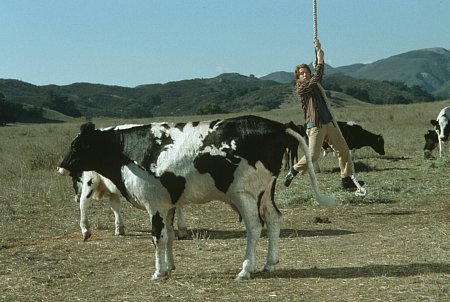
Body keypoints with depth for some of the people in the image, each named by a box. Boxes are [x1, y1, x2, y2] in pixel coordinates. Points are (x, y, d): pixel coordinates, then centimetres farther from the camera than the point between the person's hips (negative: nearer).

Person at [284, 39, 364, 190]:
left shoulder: (315, 84, 15)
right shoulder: (300, 89, -5)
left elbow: (319, 74, 10)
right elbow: (313, 81, -17)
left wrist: (318, 50, 7)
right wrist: (319, 63, -16)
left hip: (329, 122, 7)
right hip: (315, 125, -7)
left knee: (343, 150, 4)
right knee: (313, 156, -12)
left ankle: (347, 179, 10)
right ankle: (294, 171, 12)